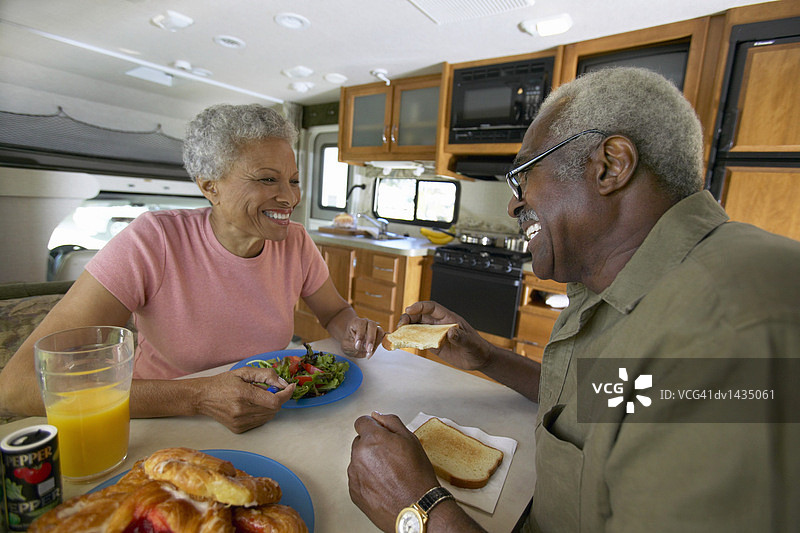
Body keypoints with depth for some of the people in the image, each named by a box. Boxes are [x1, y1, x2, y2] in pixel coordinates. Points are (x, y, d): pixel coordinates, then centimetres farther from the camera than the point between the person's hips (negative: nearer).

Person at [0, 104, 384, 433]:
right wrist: (197, 397, -33)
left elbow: (335, 312, 7)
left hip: (267, 425, 3)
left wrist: (352, 331, -16)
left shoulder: (295, 243, -8)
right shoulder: (153, 242, -20)